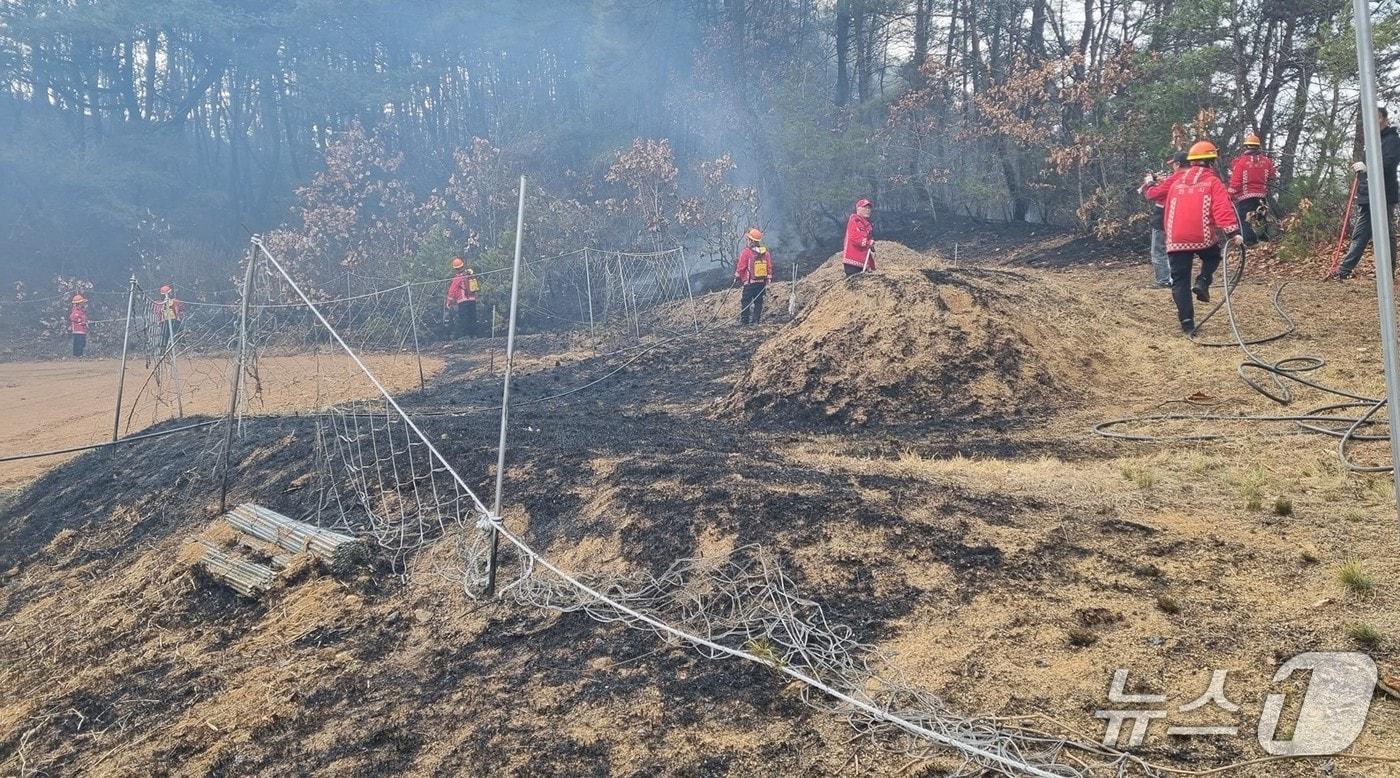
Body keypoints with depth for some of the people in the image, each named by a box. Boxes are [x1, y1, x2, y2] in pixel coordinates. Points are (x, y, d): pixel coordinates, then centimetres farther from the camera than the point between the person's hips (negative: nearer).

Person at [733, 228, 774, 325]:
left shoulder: (746, 252, -10)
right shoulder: (766, 252, 5)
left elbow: (741, 267, -7)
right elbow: (769, 267, 7)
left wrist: (737, 277, 8)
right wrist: (768, 280, 12)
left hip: (749, 282, -5)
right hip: (762, 283, 5)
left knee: (745, 302, 2)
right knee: (758, 302, 9)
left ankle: (744, 321, 1)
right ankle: (756, 320, 8)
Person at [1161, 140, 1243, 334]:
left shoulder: (1177, 184, 19)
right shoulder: (1212, 182, 5)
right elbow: (1222, 208, -10)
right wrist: (1233, 232, -18)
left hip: (1176, 240, 3)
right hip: (1203, 237, -2)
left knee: (1180, 281, 6)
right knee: (1213, 257, 30)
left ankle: (1187, 322, 0)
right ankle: (1203, 282, 5)